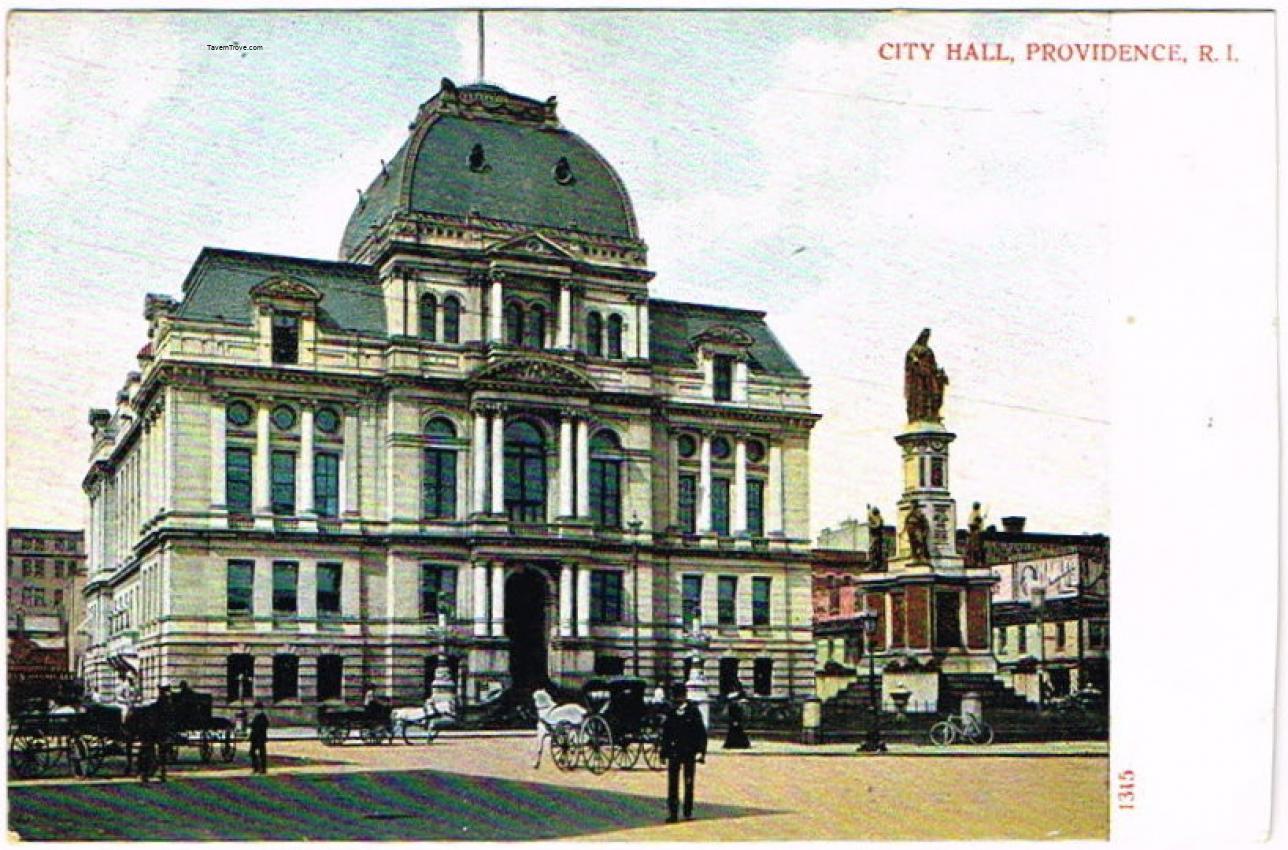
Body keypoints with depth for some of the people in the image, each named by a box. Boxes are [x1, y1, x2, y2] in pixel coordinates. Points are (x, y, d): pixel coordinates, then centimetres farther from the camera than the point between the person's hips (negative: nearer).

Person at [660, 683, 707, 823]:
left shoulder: (693, 711, -3)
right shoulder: (670, 712, 6)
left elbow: (701, 733, -3)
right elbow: (665, 733, 13)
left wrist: (701, 752, -8)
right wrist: (664, 751, 11)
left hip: (689, 753, -2)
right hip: (674, 752, 2)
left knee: (689, 783, 7)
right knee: (672, 784, -2)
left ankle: (688, 812, 18)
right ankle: (672, 812, 0)